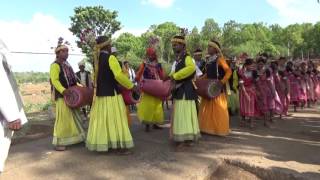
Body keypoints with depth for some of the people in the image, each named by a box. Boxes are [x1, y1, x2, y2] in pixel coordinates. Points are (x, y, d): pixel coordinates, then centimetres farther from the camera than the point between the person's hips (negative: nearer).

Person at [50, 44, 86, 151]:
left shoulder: (67, 65, 20)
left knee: (74, 117, 13)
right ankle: (59, 142, 0)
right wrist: (63, 90, -32)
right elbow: (54, 80, -18)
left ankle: (73, 138, 24)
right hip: (62, 96, -9)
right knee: (63, 118, -8)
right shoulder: (55, 65, -6)